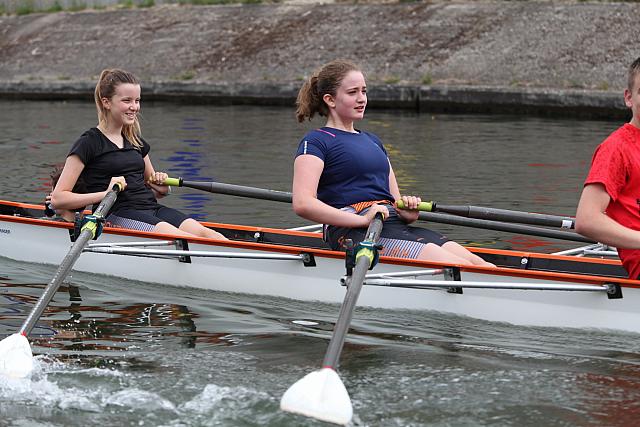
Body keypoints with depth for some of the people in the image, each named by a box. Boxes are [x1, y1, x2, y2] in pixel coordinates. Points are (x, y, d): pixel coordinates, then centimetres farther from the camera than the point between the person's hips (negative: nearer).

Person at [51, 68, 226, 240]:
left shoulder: (135, 141, 21)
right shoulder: (89, 143, -1)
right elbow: (58, 199, -7)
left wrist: (161, 185, 8)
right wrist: (105, 194, -18)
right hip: (116, 216, -7)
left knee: (208, 234, -22)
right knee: (185, 239, -33)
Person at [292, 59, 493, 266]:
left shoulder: (373, 141, 28)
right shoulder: (315, 142, 3)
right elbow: (302, 203, -13)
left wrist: (407, 210, 2)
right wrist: (362, 219, -20)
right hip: (354, 234, -8)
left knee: (480, 265, -17)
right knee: (456, 266, -28)